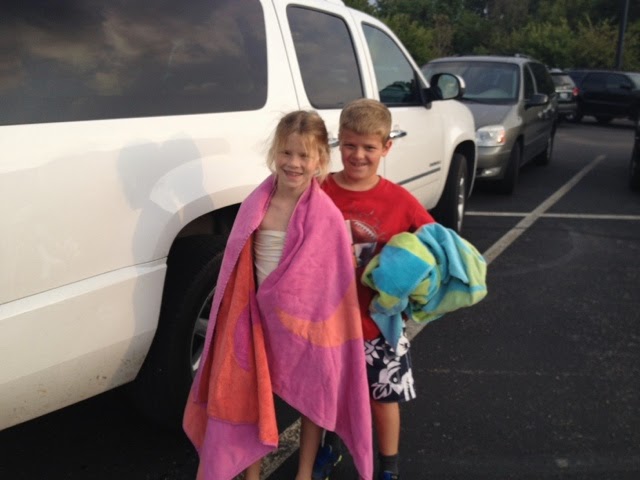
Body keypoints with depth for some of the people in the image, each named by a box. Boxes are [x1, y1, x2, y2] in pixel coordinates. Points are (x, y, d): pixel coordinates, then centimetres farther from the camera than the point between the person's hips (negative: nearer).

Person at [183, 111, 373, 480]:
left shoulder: (326, 216, -15)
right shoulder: (256, 204, -6)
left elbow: (338, 277, -10)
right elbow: (238, 266, 3)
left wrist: (326, 324, -10)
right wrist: (240, 316, 3)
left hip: (307, 318, -2)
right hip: (259, 318, 3)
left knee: (312, 398, 16)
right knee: (252, 398, 14)